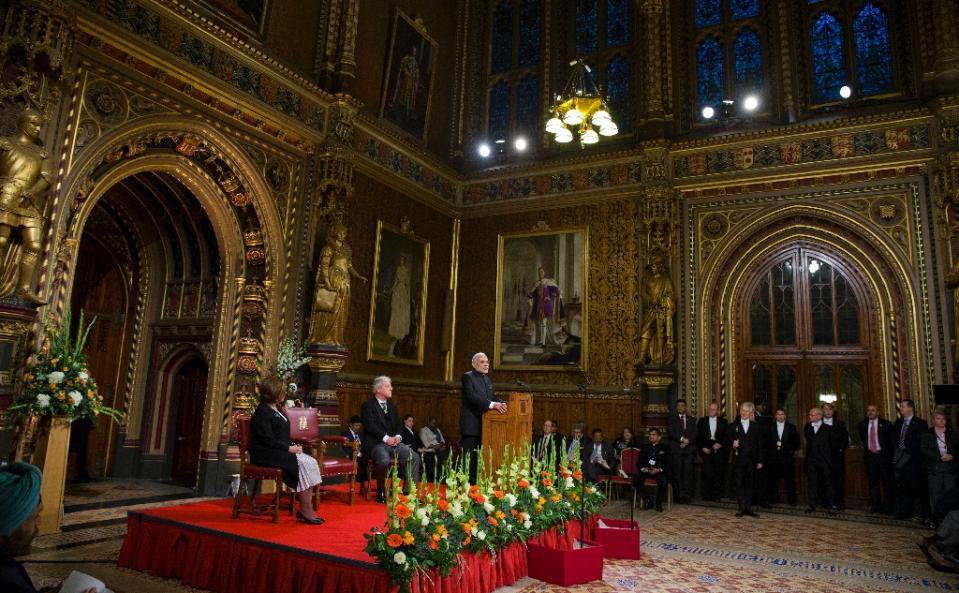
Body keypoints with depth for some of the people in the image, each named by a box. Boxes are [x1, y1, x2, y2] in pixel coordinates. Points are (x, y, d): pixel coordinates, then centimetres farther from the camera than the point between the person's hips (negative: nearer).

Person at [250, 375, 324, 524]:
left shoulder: (277, 410, 20)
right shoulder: (262, 411, -9)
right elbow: (268, 440, -17)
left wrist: (293, 445, 5)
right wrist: (289, 448, -17)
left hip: (283, 451, 9)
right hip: (266, 454, -9)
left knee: (311, 462, -14)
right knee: (302, 463, -26)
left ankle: (306, 510, -17)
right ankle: (306, 509, -20)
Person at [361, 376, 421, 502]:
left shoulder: (392, 406, 21)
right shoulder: (368, 405, 0)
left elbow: (398, 424, 18)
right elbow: (370, 425, -13)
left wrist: (398, 436, -5)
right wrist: (386, 438, -21)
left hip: (394, 441, 6)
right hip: (375, 443, -6)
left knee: (414, 457, -17)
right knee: (384, 461, -36)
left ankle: (409, 492, -11)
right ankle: (381, 492, -11)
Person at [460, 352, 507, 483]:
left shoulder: (487, 379, 21)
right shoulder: (468, 376, -4)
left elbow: (493, 397, 15)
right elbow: (471, 396, -19)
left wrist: (501, 403, -7)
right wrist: (492, 404, -26)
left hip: (484, 425, 7)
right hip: (471, 425, -7)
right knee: (469, 457, -6)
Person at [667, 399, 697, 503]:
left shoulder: (691, 420, 19)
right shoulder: (672, 418, 10)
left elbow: (694, 434, 8)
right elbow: (670, 432, -4)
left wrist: (687, 441, -9)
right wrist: (682, 439, -13)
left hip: (689, 449, 2)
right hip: (676, 450, -2)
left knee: (688, 472, -5)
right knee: (677, 473, -6)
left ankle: (687, 495, -2)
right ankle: (679, 496, -4)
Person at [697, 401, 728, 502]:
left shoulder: (723, 421, 11)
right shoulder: (702, 421, 10)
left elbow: (727, 436, 7)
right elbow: (698, 436, 7)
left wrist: (720, 444, -9)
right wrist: (702, 447, -4)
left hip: (719, 450, 1)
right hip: (707, 450, -1)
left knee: (718, 473, 1)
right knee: (707, 472, -10)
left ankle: (716, 495, 10)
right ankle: (706, 494, 0)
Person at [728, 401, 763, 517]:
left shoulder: (755, 426, 8)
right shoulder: (734, 426, 7)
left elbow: (759, 444, 6)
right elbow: (729, 441, 6)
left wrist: (759, 461, 1)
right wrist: (733, 445, -18)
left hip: (751, 461, 1)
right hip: (738, 460, -1)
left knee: (749, 485, 5)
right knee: (739, 485, -1)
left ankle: (748, 509, 12)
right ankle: (740, 509, 2)